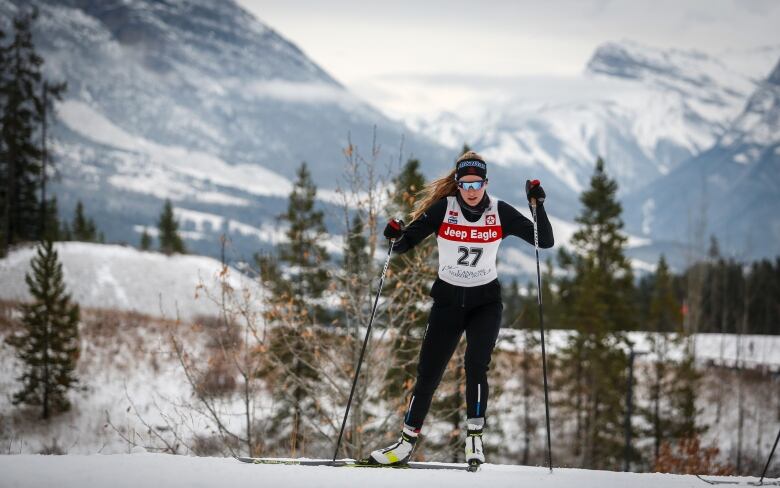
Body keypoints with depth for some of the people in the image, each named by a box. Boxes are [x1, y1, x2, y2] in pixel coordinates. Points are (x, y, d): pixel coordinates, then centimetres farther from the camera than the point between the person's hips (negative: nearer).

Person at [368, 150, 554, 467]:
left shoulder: (500, 212, -7)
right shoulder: (442, 209, -9)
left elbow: (545, 242, -7)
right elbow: (404, 244, -7)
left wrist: (537, 205, -21)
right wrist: (396, 236, -30)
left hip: (486, 301, -1)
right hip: (447, 299, 1)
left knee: (476, 363, -23)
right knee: (428, 373, 2)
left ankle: (474, 439, -14)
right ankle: (406, 443, 15)